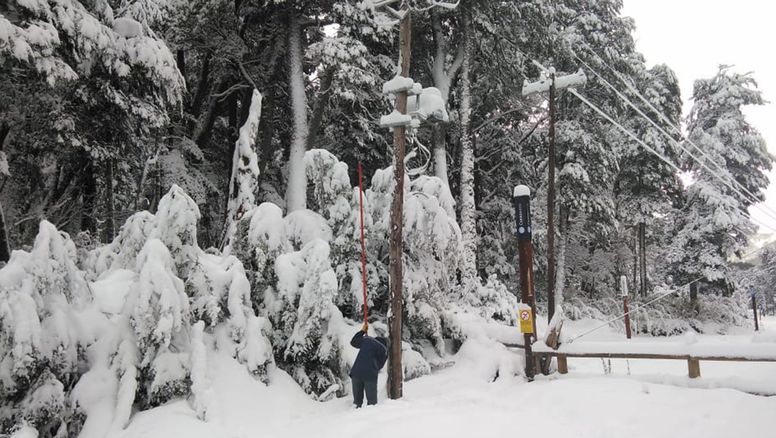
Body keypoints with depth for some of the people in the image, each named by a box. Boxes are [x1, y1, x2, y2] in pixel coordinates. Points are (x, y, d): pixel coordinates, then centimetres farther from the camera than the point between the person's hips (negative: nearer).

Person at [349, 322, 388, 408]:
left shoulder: (366, 340, 13)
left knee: (357, 400, 11)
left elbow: (353, 342, 29)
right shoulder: (383, 349, 5)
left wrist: (362, 331, 36)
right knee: (372, 401, 5)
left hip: (356, 372, 3)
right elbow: (380, 365, 10)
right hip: (370, 375, -3)